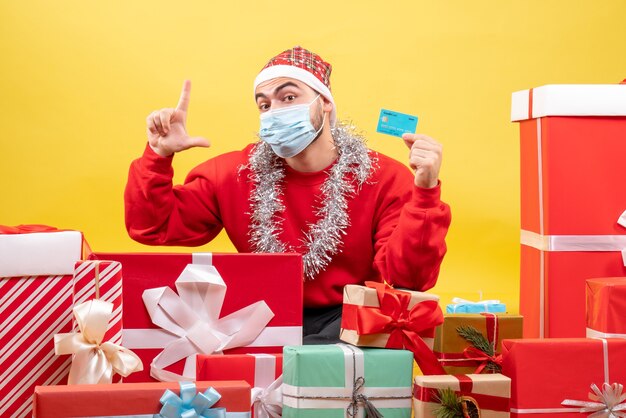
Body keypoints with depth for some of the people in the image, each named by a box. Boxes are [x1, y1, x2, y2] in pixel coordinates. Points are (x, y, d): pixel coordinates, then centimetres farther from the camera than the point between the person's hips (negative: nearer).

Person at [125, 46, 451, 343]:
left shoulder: (385, 178, -8)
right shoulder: (234, 172, 1)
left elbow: (406, 278, -18)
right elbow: (153, 227, 2)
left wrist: (424, 193, -31)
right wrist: (159, 155, -12)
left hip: (347, 323, -2)